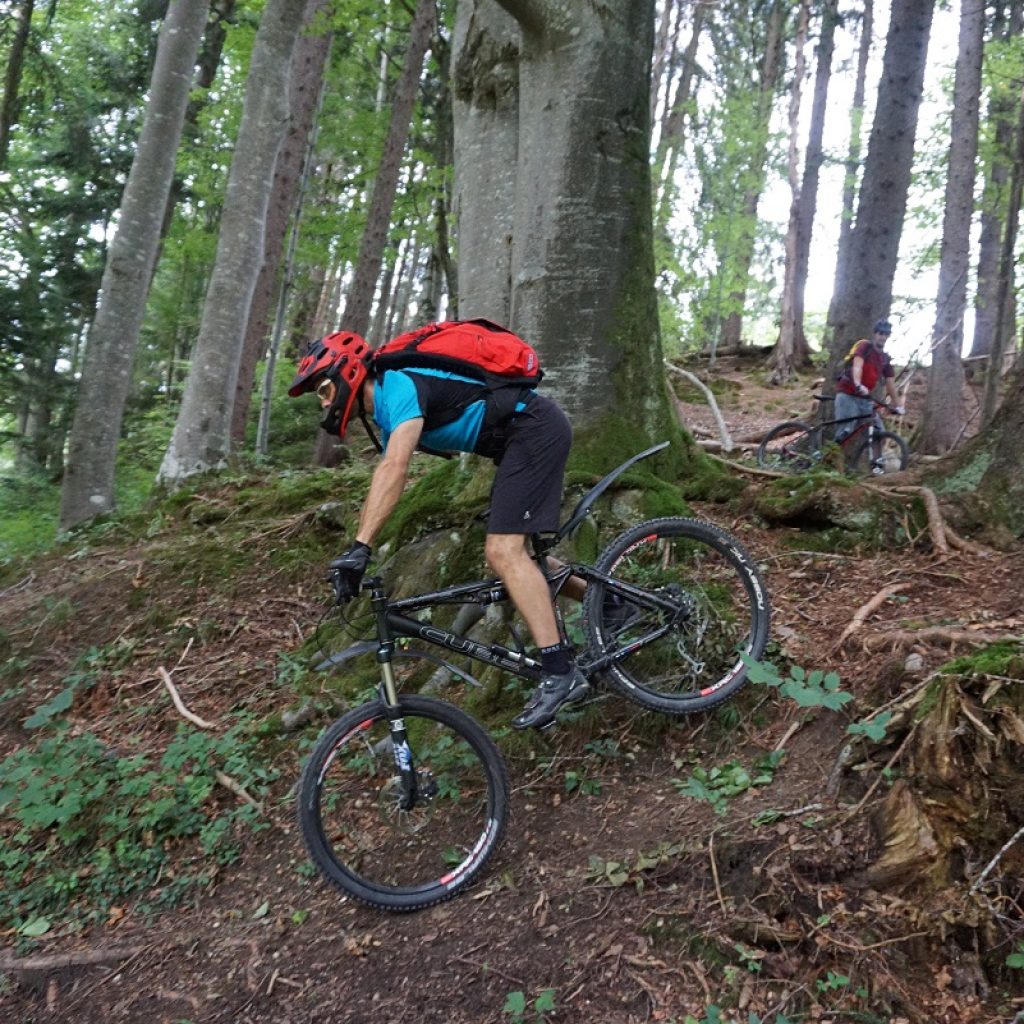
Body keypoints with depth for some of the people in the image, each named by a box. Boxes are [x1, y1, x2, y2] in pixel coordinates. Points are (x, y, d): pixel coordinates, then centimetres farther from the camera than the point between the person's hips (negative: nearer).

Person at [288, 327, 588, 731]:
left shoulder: (399, 385, -16)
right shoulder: (387, 409, 15)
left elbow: (395, 468, -31)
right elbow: (380, 488, 17)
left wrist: (360, 548, -35)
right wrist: (354, 556, 15)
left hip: (536, 427, -10)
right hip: (522, 438, 10)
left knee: (502, 551, -18)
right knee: (508, 552, 13)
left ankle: (560, 674, -18)